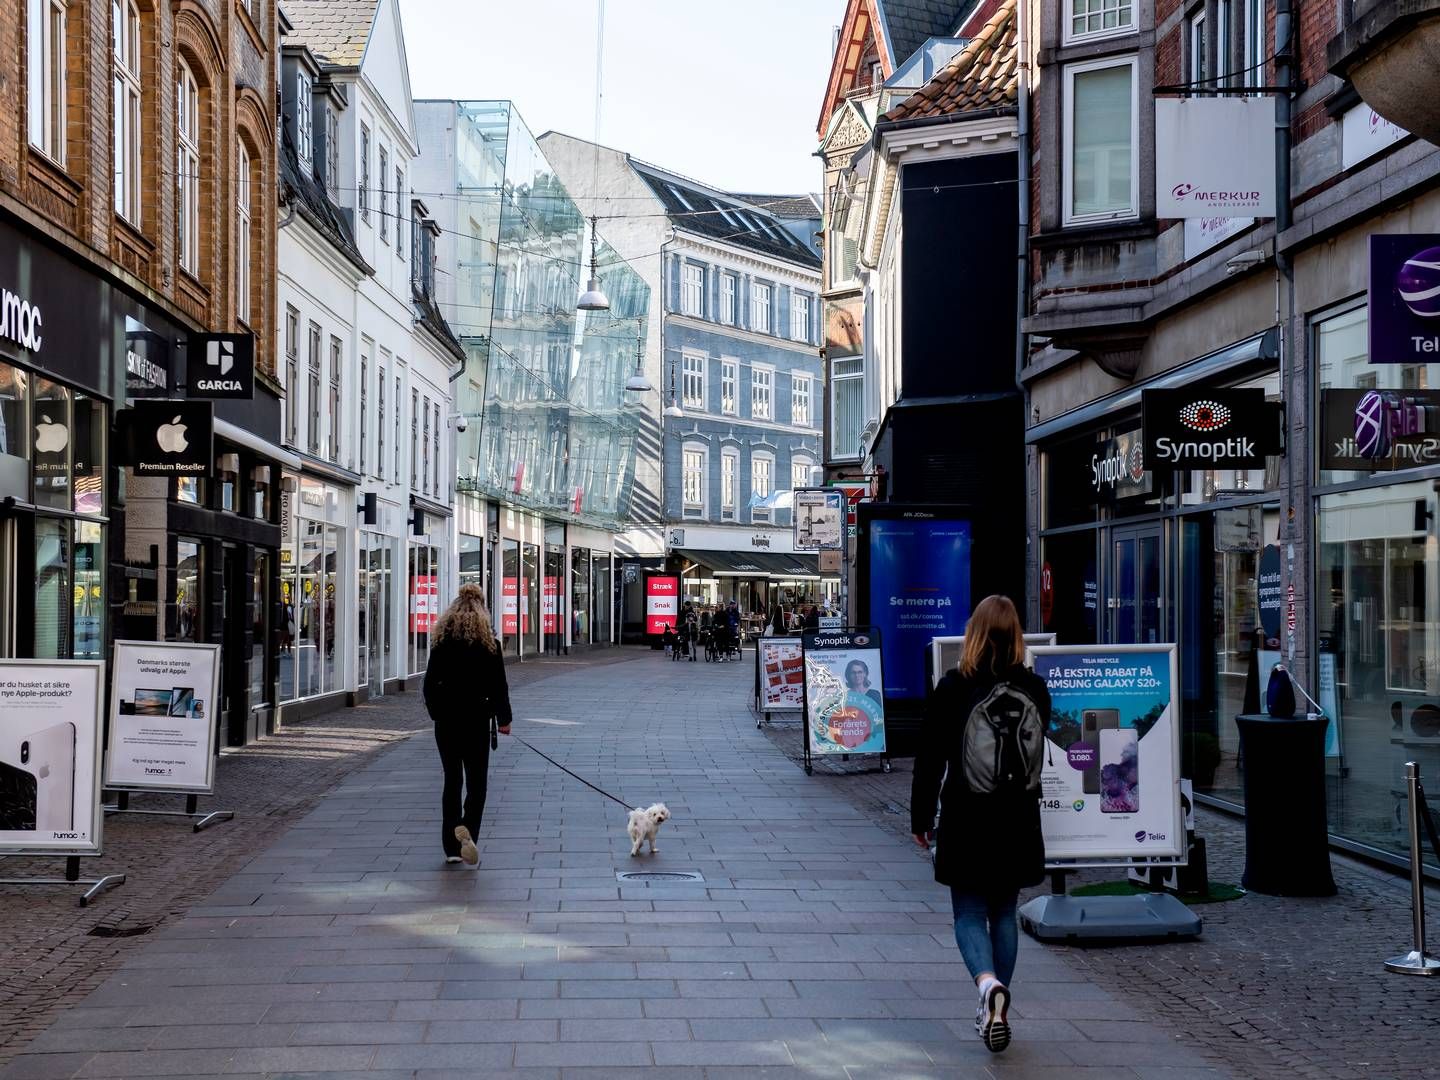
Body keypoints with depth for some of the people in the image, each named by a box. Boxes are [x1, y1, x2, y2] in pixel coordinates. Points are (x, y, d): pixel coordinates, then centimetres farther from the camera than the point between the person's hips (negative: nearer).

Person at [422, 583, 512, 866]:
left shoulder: (442, 635, 4)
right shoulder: (487, 636, -4)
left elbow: (431, 680, 5)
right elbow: (497, 681, -5)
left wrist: (435, 713, 15)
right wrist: (503, 718, 2)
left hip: (446, 717, 3)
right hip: (476, 716, -3)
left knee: (452, 779, 10)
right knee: (476, 780, 3)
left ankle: (451, 848, 9)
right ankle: (467, 827, -23)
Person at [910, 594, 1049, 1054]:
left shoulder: (952, 689, -11)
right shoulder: (1035, 689, -1)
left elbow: (929, 761, -7)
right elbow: (1038, 752, 11)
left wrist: (921, 819, 2)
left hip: (967, 825, -3)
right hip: (1019, 825, 3)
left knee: (969, 914, 5)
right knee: (1003, 912, 15)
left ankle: (989, 984, -23)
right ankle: (993, 1011, 18)